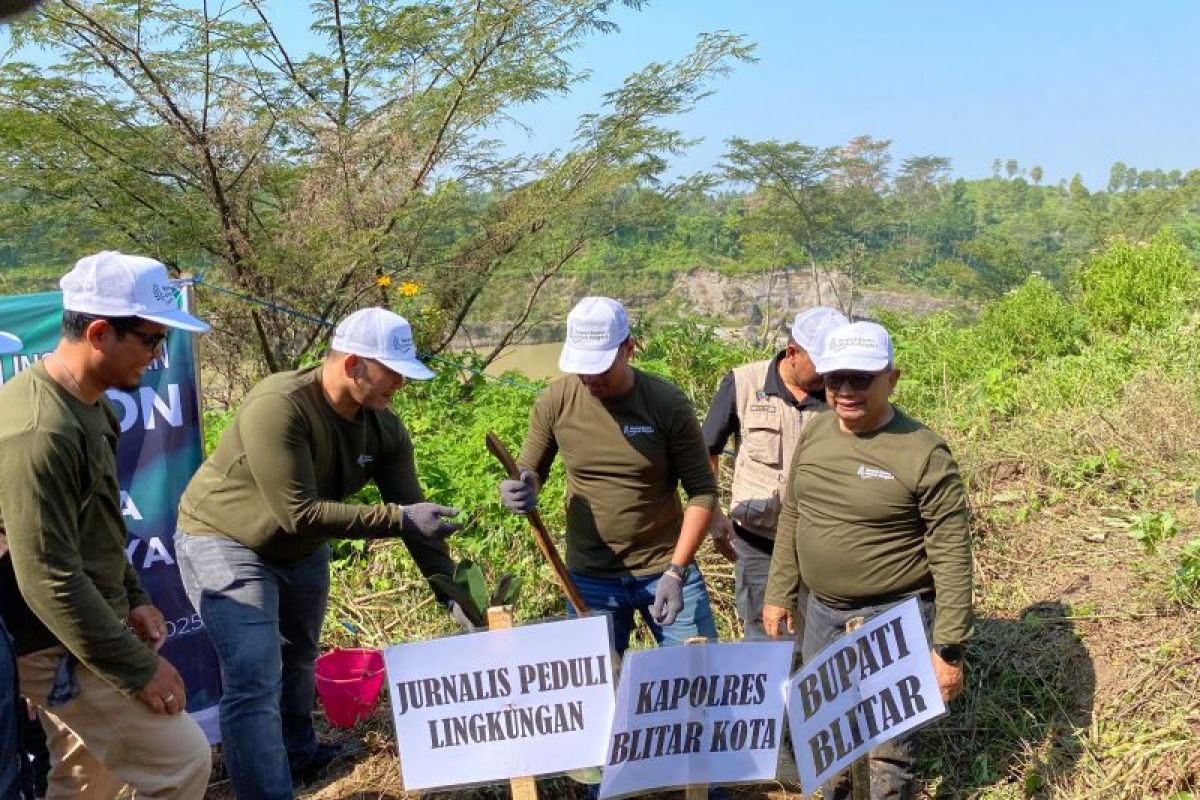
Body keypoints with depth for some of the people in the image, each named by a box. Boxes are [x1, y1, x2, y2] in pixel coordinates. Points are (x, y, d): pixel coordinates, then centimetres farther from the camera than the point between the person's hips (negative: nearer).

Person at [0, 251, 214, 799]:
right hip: (63, 650, -10)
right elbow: (49, 579, -27)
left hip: (84, 635, 10)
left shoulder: (87, 405, 6)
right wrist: (139, 669, -20)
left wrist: (133, 599, 11)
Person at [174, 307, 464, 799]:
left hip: (301, 549, 8)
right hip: (227, 543, -7)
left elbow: (413, 513, -9)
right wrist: (398, 518, -37)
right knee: (255, 682, -16)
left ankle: (299, 754, 50)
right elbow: (300, 514, -37)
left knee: (299, 658, 26)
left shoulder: (385, 429, -14)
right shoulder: (277, 406, -35)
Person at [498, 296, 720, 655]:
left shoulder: (667, 403, -12)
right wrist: (521, 489, -18)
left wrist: (676, 571, -15)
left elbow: (702, 491, -7)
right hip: (590, 579, 1)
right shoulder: (555, 402, -6)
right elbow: (530, 471, 6)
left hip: (666, 568, -1)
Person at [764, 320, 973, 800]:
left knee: (887, 752, 3)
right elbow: (791, 519, 11)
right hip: (822, 611, 6)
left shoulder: (923, 454, -18)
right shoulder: (814, 433, 0)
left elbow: (952, 558, -16)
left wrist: (948, 647, -16)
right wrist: (779, 595, 12)